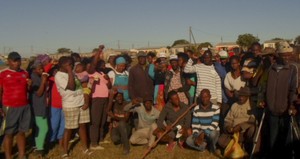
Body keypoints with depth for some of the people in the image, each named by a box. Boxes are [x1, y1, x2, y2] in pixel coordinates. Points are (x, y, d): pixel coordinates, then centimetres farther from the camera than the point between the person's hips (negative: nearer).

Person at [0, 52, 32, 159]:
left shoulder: (25, 73, 9)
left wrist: (29, 85, -4)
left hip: (25, 107, 4)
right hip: (10, 108, -4)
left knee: (22, 132, 10)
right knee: (9, 134, 3)